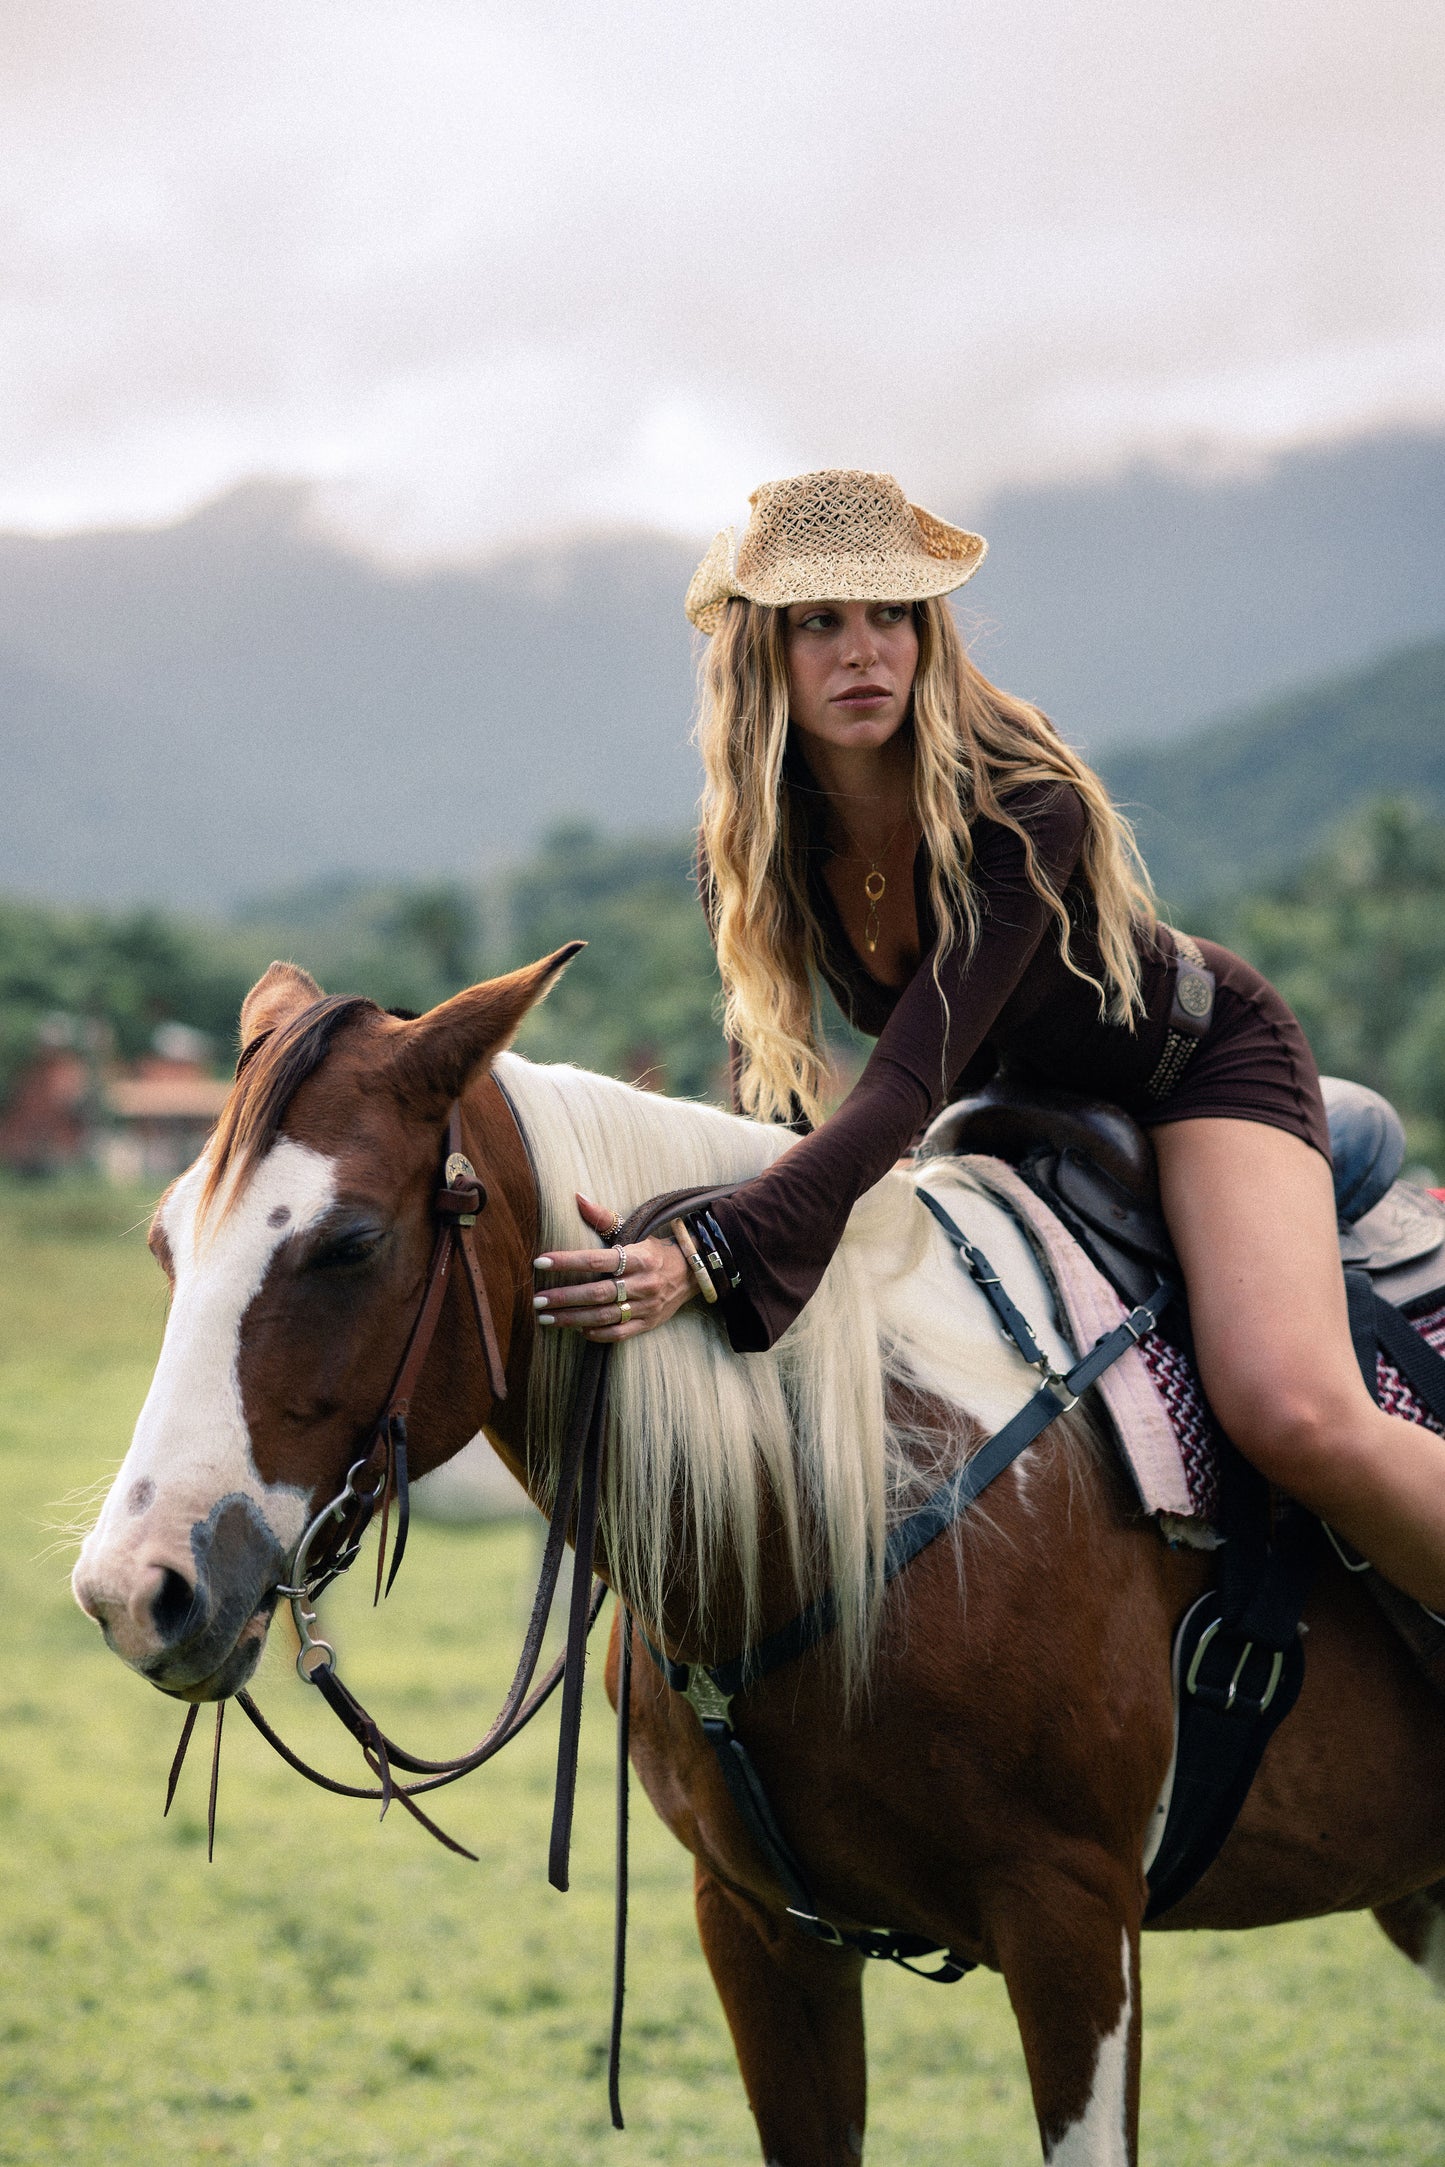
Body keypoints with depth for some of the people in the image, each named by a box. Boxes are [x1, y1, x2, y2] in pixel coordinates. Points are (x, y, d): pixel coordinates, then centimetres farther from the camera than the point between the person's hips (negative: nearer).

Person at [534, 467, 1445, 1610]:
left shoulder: (1027, 806, -34)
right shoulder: (752, 846, -16)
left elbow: (911, 1083, -42)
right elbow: (772, 1097, -9)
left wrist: (705, 1257, -54)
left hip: (1199, 1064, -6)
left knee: (1292, 1410, -28)